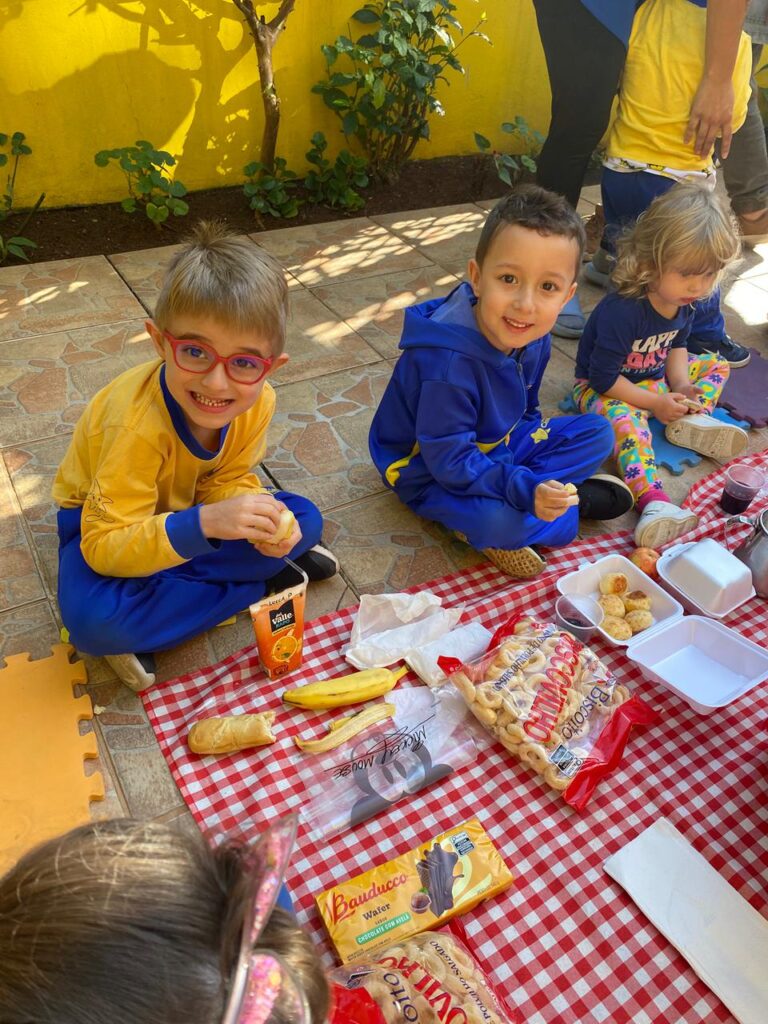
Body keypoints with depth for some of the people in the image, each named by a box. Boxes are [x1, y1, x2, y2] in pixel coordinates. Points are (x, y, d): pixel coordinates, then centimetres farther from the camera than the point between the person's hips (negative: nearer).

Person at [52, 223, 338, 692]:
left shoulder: (258, 401, -22)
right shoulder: (136, 423, -38)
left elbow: (227, 479, -8)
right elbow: (104, 549, -36)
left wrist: (261, 519, -30)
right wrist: (204, 524, -51)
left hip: (189, 509, 5)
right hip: (101, 518, -5)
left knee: (303, 520, -14)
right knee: (93, 619, -35)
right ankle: (262, 584, -16)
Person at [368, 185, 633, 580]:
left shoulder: (530, 335, -11)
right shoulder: (449, 365, -35)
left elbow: (525, 411, 5)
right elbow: (451, 462, -30)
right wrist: (527, 491, -38)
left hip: (495, 448, 8)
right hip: (431, 473, -7)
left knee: (597, 433, 3)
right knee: (496, 521, -36)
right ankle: (577, 500, -7)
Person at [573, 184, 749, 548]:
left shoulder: (684, 302, -7)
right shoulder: (621, 312, -33)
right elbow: (604, 378, -29)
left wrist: (681, 385, -8)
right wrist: (655, 403, -23)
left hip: (654, 378, 9)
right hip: (600, 388, -8)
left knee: (715, 365, 11)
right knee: (625, 419, -39)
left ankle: (691, 421, -14)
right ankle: (652, 498, -53)